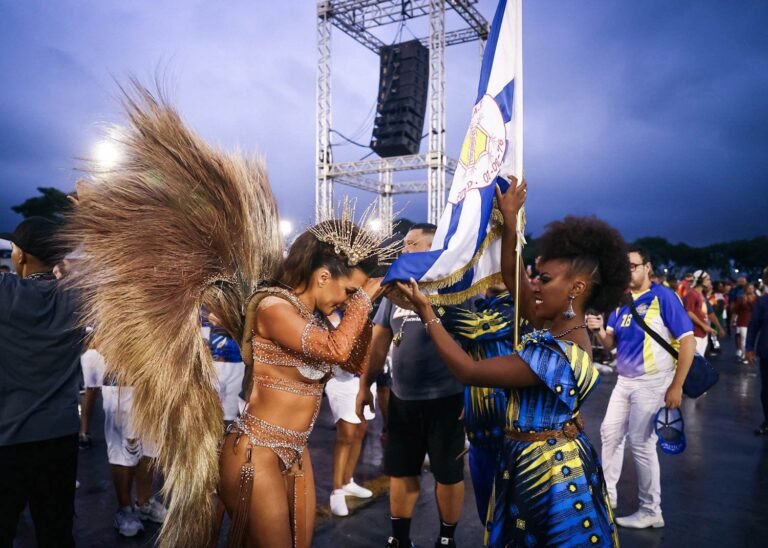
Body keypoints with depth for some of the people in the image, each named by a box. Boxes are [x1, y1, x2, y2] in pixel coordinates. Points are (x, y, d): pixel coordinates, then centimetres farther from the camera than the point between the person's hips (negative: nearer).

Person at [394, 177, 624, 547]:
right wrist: (510, 219, 6)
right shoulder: (562, 326, -2)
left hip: (547, 469, -9)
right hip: (554, 461, 9)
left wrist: (426, 312, -22)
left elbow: (467, 371, -26)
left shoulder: (556, 353, -29)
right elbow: (510, 277, 9)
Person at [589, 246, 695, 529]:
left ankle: (651, 511, 17)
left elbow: (688, 341, -16)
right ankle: (607, 494, 33)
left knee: (641, 443, -1)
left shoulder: (663, 297, -14)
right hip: (624, 380, 7)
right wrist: (600, 330, -16)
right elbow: (611, 343, 8)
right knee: (610, 433, 14)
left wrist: (676, 387, -18)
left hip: (652, 382, -7)